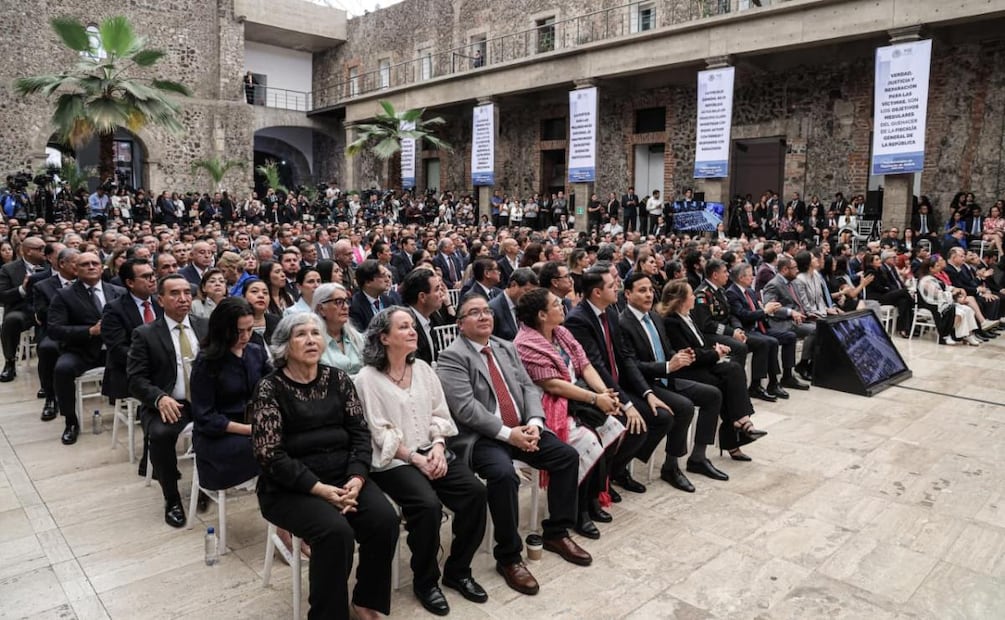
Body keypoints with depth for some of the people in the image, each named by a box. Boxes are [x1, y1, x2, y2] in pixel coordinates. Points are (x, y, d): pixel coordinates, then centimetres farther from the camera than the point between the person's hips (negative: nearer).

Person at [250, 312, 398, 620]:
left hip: (343, 477, 4)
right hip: (291, 487, -4)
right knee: (336, 531, -29)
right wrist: (319, 488, -19)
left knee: (384, 520, -20)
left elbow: (360, 433, 3)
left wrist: (357, 478, -14)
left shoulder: (338, 379, 6)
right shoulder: (269, 388, -6)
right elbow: (271, 455, -12)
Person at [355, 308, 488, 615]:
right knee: (428, 504, -29)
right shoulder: (367, 378, -8)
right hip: (392, 461, -5)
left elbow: (440, 415, 9)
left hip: (431, 452, 6)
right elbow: (379, 433, -12)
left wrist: (438, 447, -8)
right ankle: (425, 581, -2)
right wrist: (414, 458, -17)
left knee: (475, 491, -15)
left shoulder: (422, 368, 9)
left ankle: (458, 570, 5)